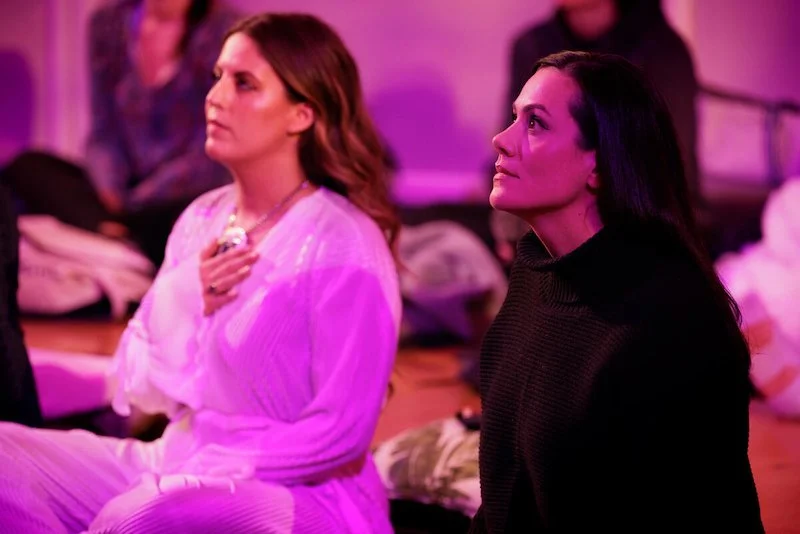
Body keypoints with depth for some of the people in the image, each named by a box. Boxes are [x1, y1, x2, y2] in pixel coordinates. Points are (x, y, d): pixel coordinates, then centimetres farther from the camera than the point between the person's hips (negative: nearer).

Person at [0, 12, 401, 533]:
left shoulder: (344, 248, -12)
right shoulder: (202, 219, 8)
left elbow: (339, 433, -16)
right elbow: (137, 392, 10)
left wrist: (193, 480, -17)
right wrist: (188, 302, -8)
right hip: (176, 471, 7)